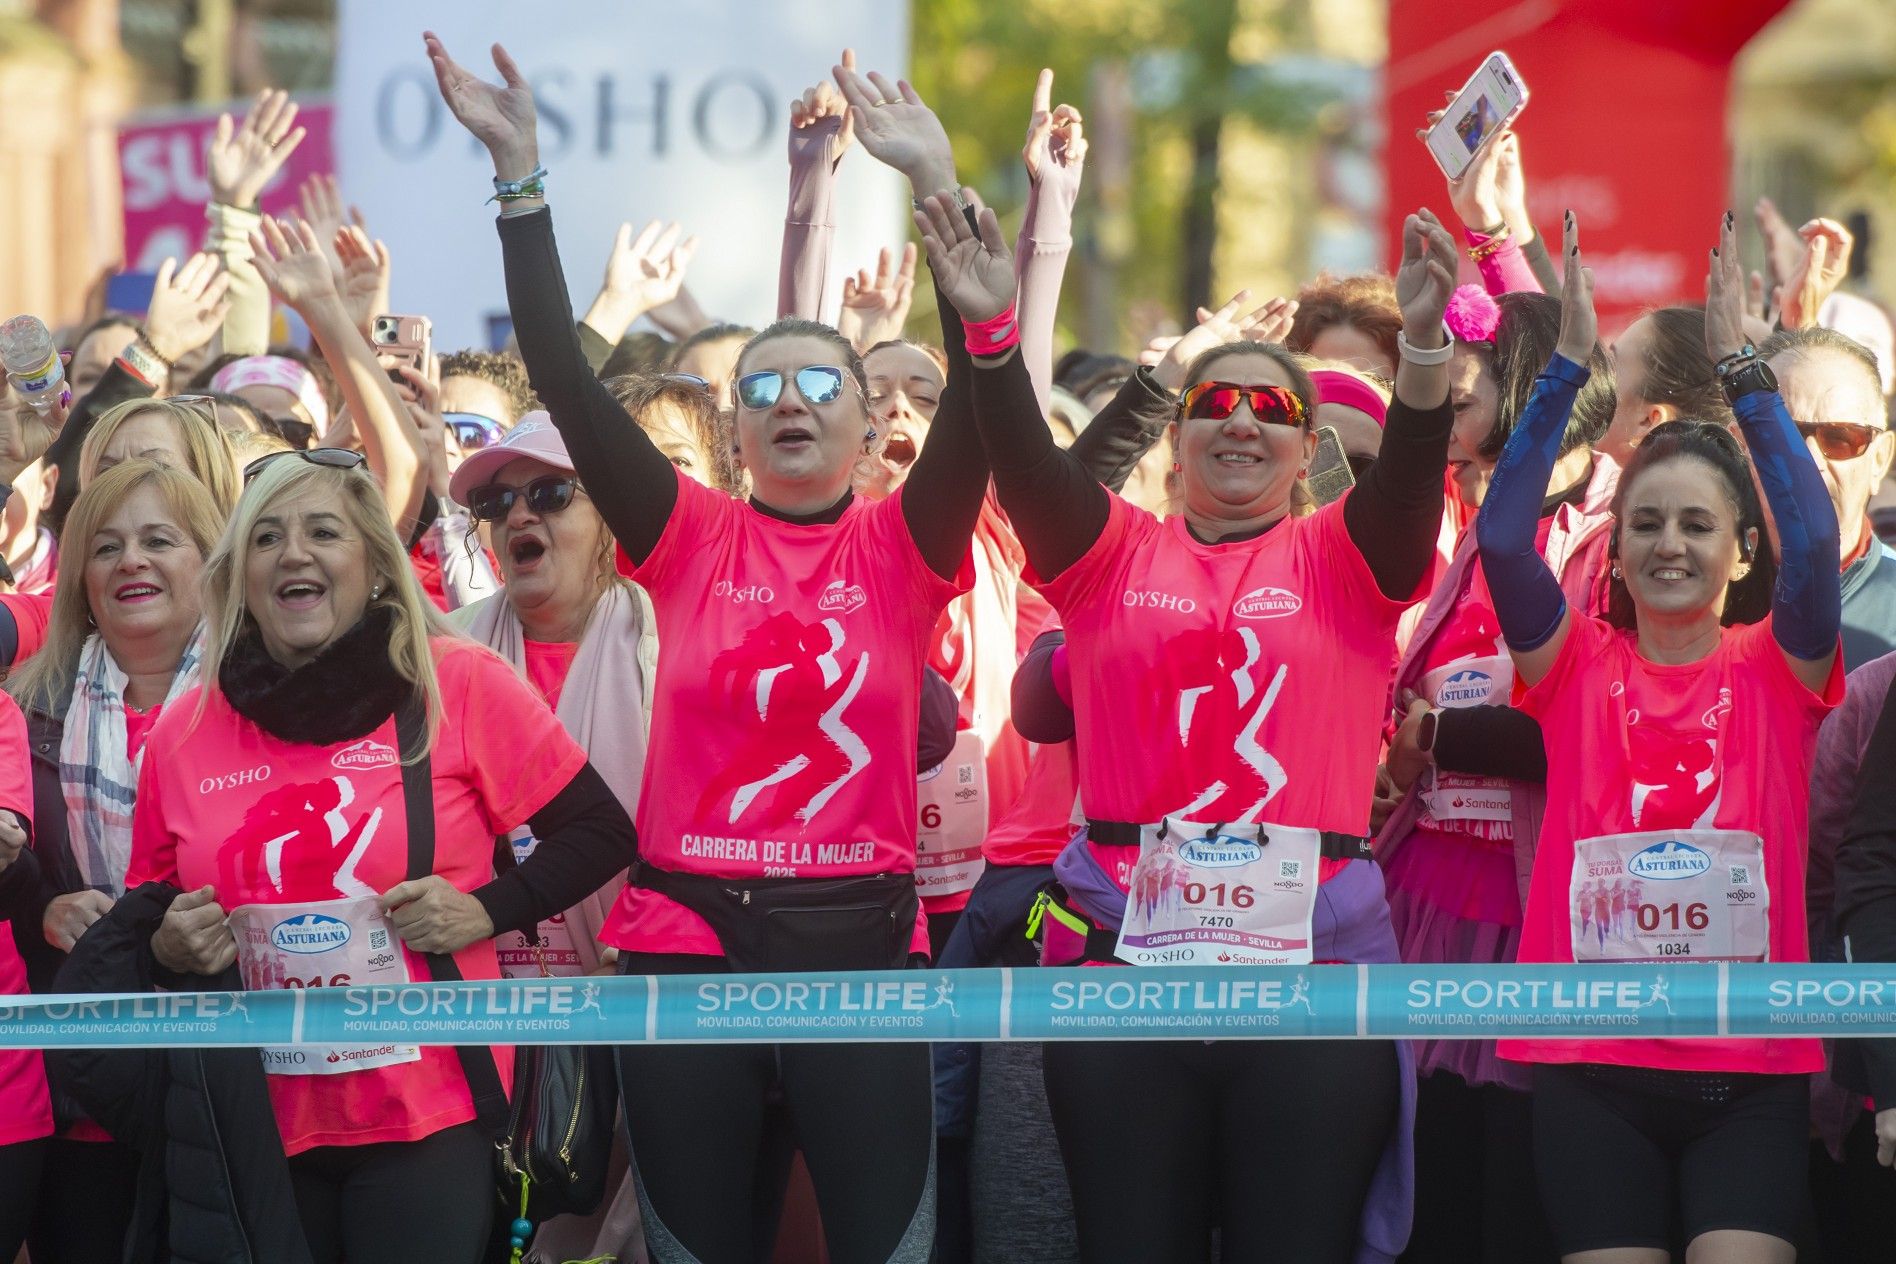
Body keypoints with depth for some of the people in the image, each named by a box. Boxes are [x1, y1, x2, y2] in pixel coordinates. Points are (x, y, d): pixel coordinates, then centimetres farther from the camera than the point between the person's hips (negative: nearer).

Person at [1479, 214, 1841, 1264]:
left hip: (1750, 1070, -1)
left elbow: (1813, 538, -12)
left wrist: (1739, 366, -12)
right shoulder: (1578, 666, 7)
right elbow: (1501, 538, -8)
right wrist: (1567, 365, -10)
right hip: (1593, 1065, 1)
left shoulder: (1776, 670, 5)